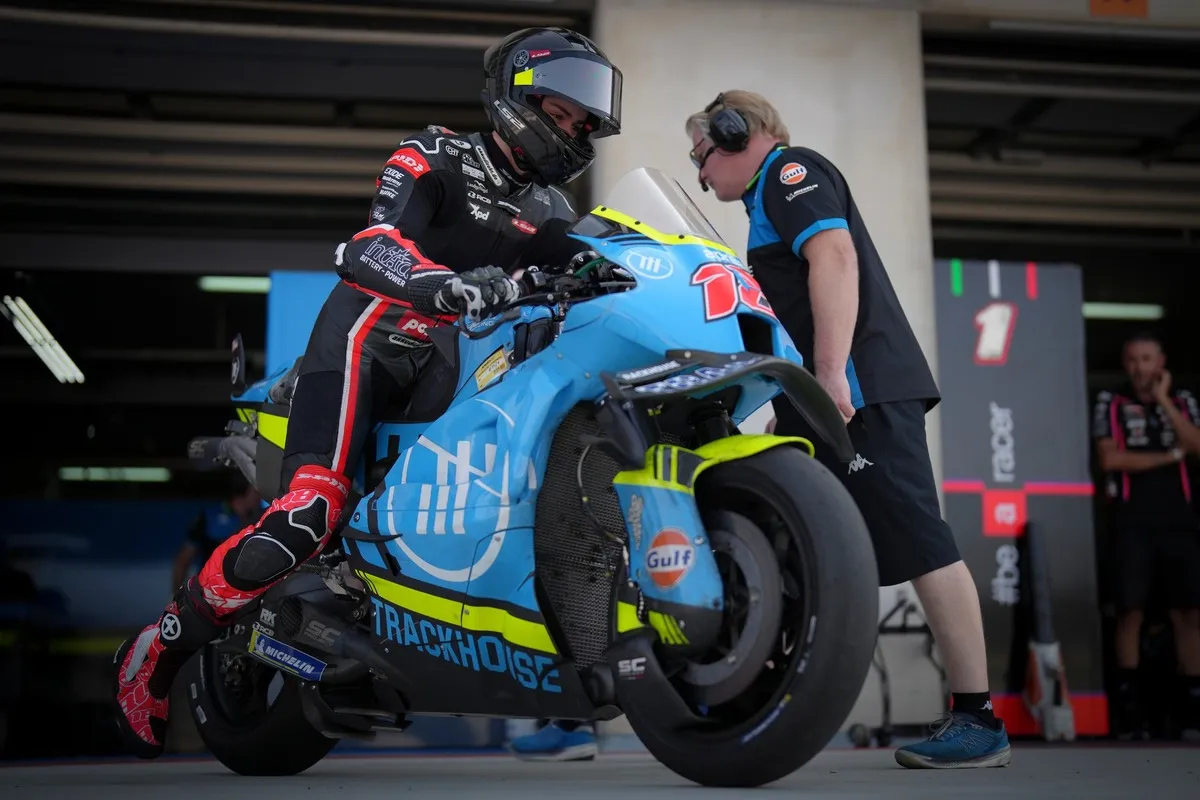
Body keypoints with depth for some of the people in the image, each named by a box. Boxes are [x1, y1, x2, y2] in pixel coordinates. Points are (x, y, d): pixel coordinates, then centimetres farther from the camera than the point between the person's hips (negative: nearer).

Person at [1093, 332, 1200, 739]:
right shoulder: (1111, 402, 5)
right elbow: (1110, 458, -6)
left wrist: (1163, 400, -7)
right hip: (1133, 523, -2)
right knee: (1131, 612, -5)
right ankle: (1129, 708, -2)